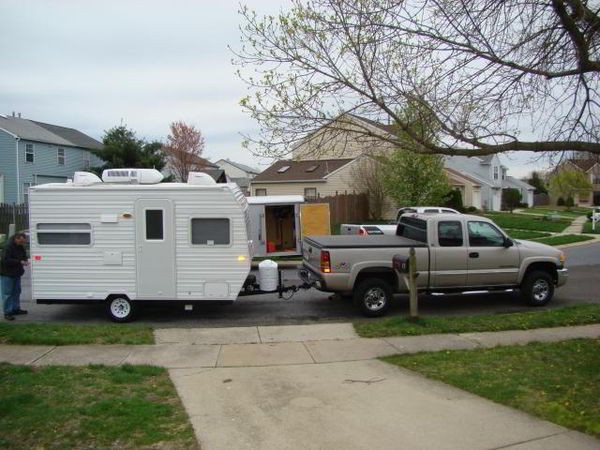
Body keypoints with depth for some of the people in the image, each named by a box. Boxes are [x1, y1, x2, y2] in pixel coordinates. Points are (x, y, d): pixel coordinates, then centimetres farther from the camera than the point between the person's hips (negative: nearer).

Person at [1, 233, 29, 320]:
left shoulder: (21, 247, 6)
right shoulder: (8, 247, -19)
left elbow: (24, 256, 19)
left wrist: (25, 261, -5)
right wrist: (19, 262, -29)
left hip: (16, 273, 9)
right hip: (7, 274, -9)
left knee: (17, 292, 16)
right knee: (7, 293, -5)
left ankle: (16, 309, 28)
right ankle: (7, 312, -1)